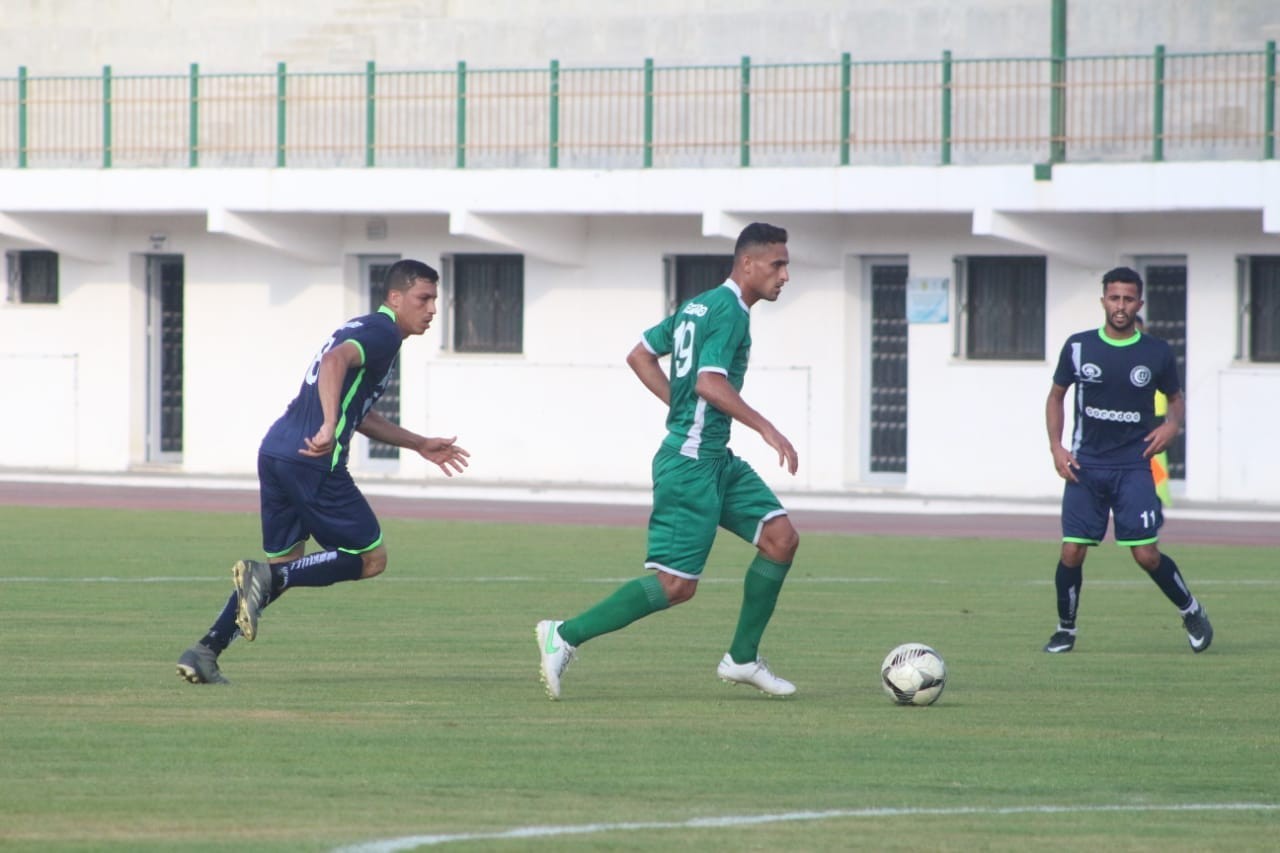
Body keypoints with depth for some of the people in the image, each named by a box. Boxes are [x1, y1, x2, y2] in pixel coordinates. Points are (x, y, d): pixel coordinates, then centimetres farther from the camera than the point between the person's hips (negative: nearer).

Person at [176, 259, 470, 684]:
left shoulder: (364, 329, 26)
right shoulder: (382, 332, -5)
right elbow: (335, 361, -26)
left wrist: (421, 445, 37)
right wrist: (329, 429, -36)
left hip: (275, 452, 9)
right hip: (312, 461, -9)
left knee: (284, 561, 17)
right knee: (370, 558, 2)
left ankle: (205, 652, 7)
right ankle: (268, 578, -14)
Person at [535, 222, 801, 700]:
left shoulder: (698, 306, 16)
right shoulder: (729, 310, -14)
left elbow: (640, 355, 21)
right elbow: (710, 382, -26)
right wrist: (766, 429, -23)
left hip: (715, 461, 10)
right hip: (691, 462, -10)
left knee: (781, 538, 5)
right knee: (676, 585, -10)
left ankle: (742, 659, 11)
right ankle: (565, 637, -3)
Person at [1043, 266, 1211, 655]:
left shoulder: (1157, 353, 0)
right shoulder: (1078, 347, 1)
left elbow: (1176, 398, 15)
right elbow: (1056, 396, 13)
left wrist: (1172, 424, -8)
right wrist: (1056, 447, 1)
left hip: (1134, 466, -1)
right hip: (1085, 466, 1)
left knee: (1147, 555, -7)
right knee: (1071, 552, -5)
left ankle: (1191, 611, 17)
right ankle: (1066, 629, 14)